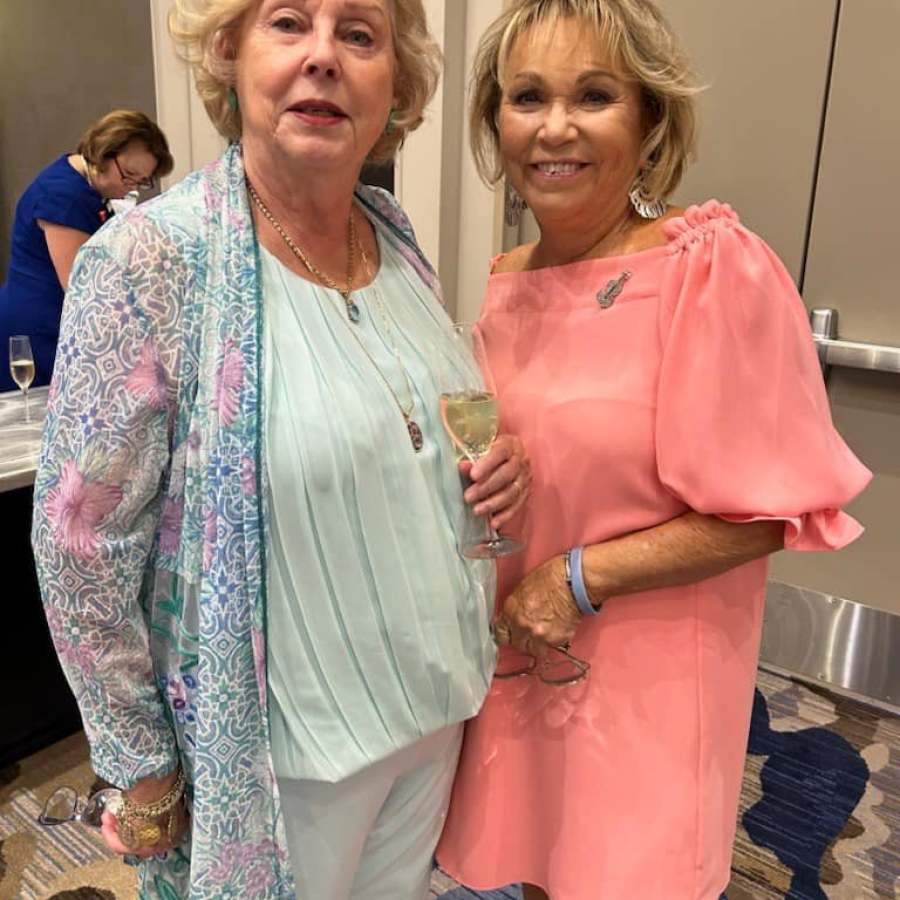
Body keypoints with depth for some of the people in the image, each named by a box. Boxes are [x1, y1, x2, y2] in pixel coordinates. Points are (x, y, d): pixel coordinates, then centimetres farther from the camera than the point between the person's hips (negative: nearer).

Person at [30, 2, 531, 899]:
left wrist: (494, 463, -8)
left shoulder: (398, 238, -2)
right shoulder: (149, 259, -20)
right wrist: (144, 774, -9)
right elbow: (79, 548, -16)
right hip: (284, 745, -5)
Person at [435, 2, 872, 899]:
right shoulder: (508, 282, 1)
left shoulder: (717, 267, -18)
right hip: (515, 655, 6)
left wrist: (579, 578, -19)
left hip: (645, 673, -5)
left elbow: (773, 508, -16)